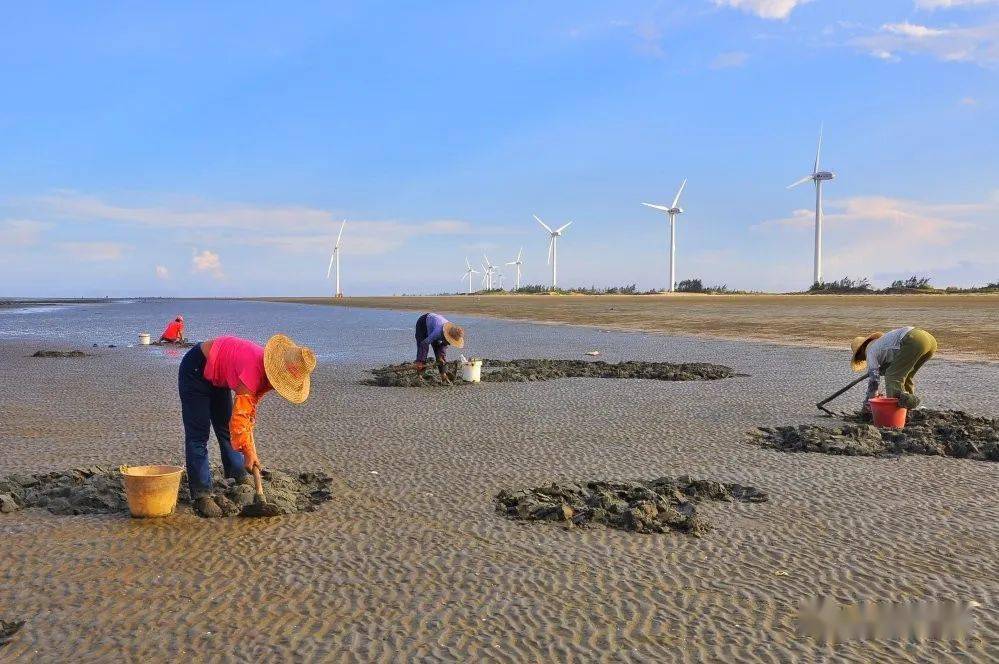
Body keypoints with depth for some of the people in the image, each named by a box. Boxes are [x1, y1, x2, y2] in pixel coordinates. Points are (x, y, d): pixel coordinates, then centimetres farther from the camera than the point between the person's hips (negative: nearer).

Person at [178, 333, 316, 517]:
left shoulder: (268, 371, -10)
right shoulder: (254, 370, -37)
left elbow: (250, 407, 3)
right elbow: (240, 414, -32)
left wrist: (249, 445, 4)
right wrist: (249, 452, -23)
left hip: (217, 377, 9)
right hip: (196, 370, -9)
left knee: (226, 429, 17)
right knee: (198, 435, -10)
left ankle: (239, 476, 32)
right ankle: (201, 495, -8)